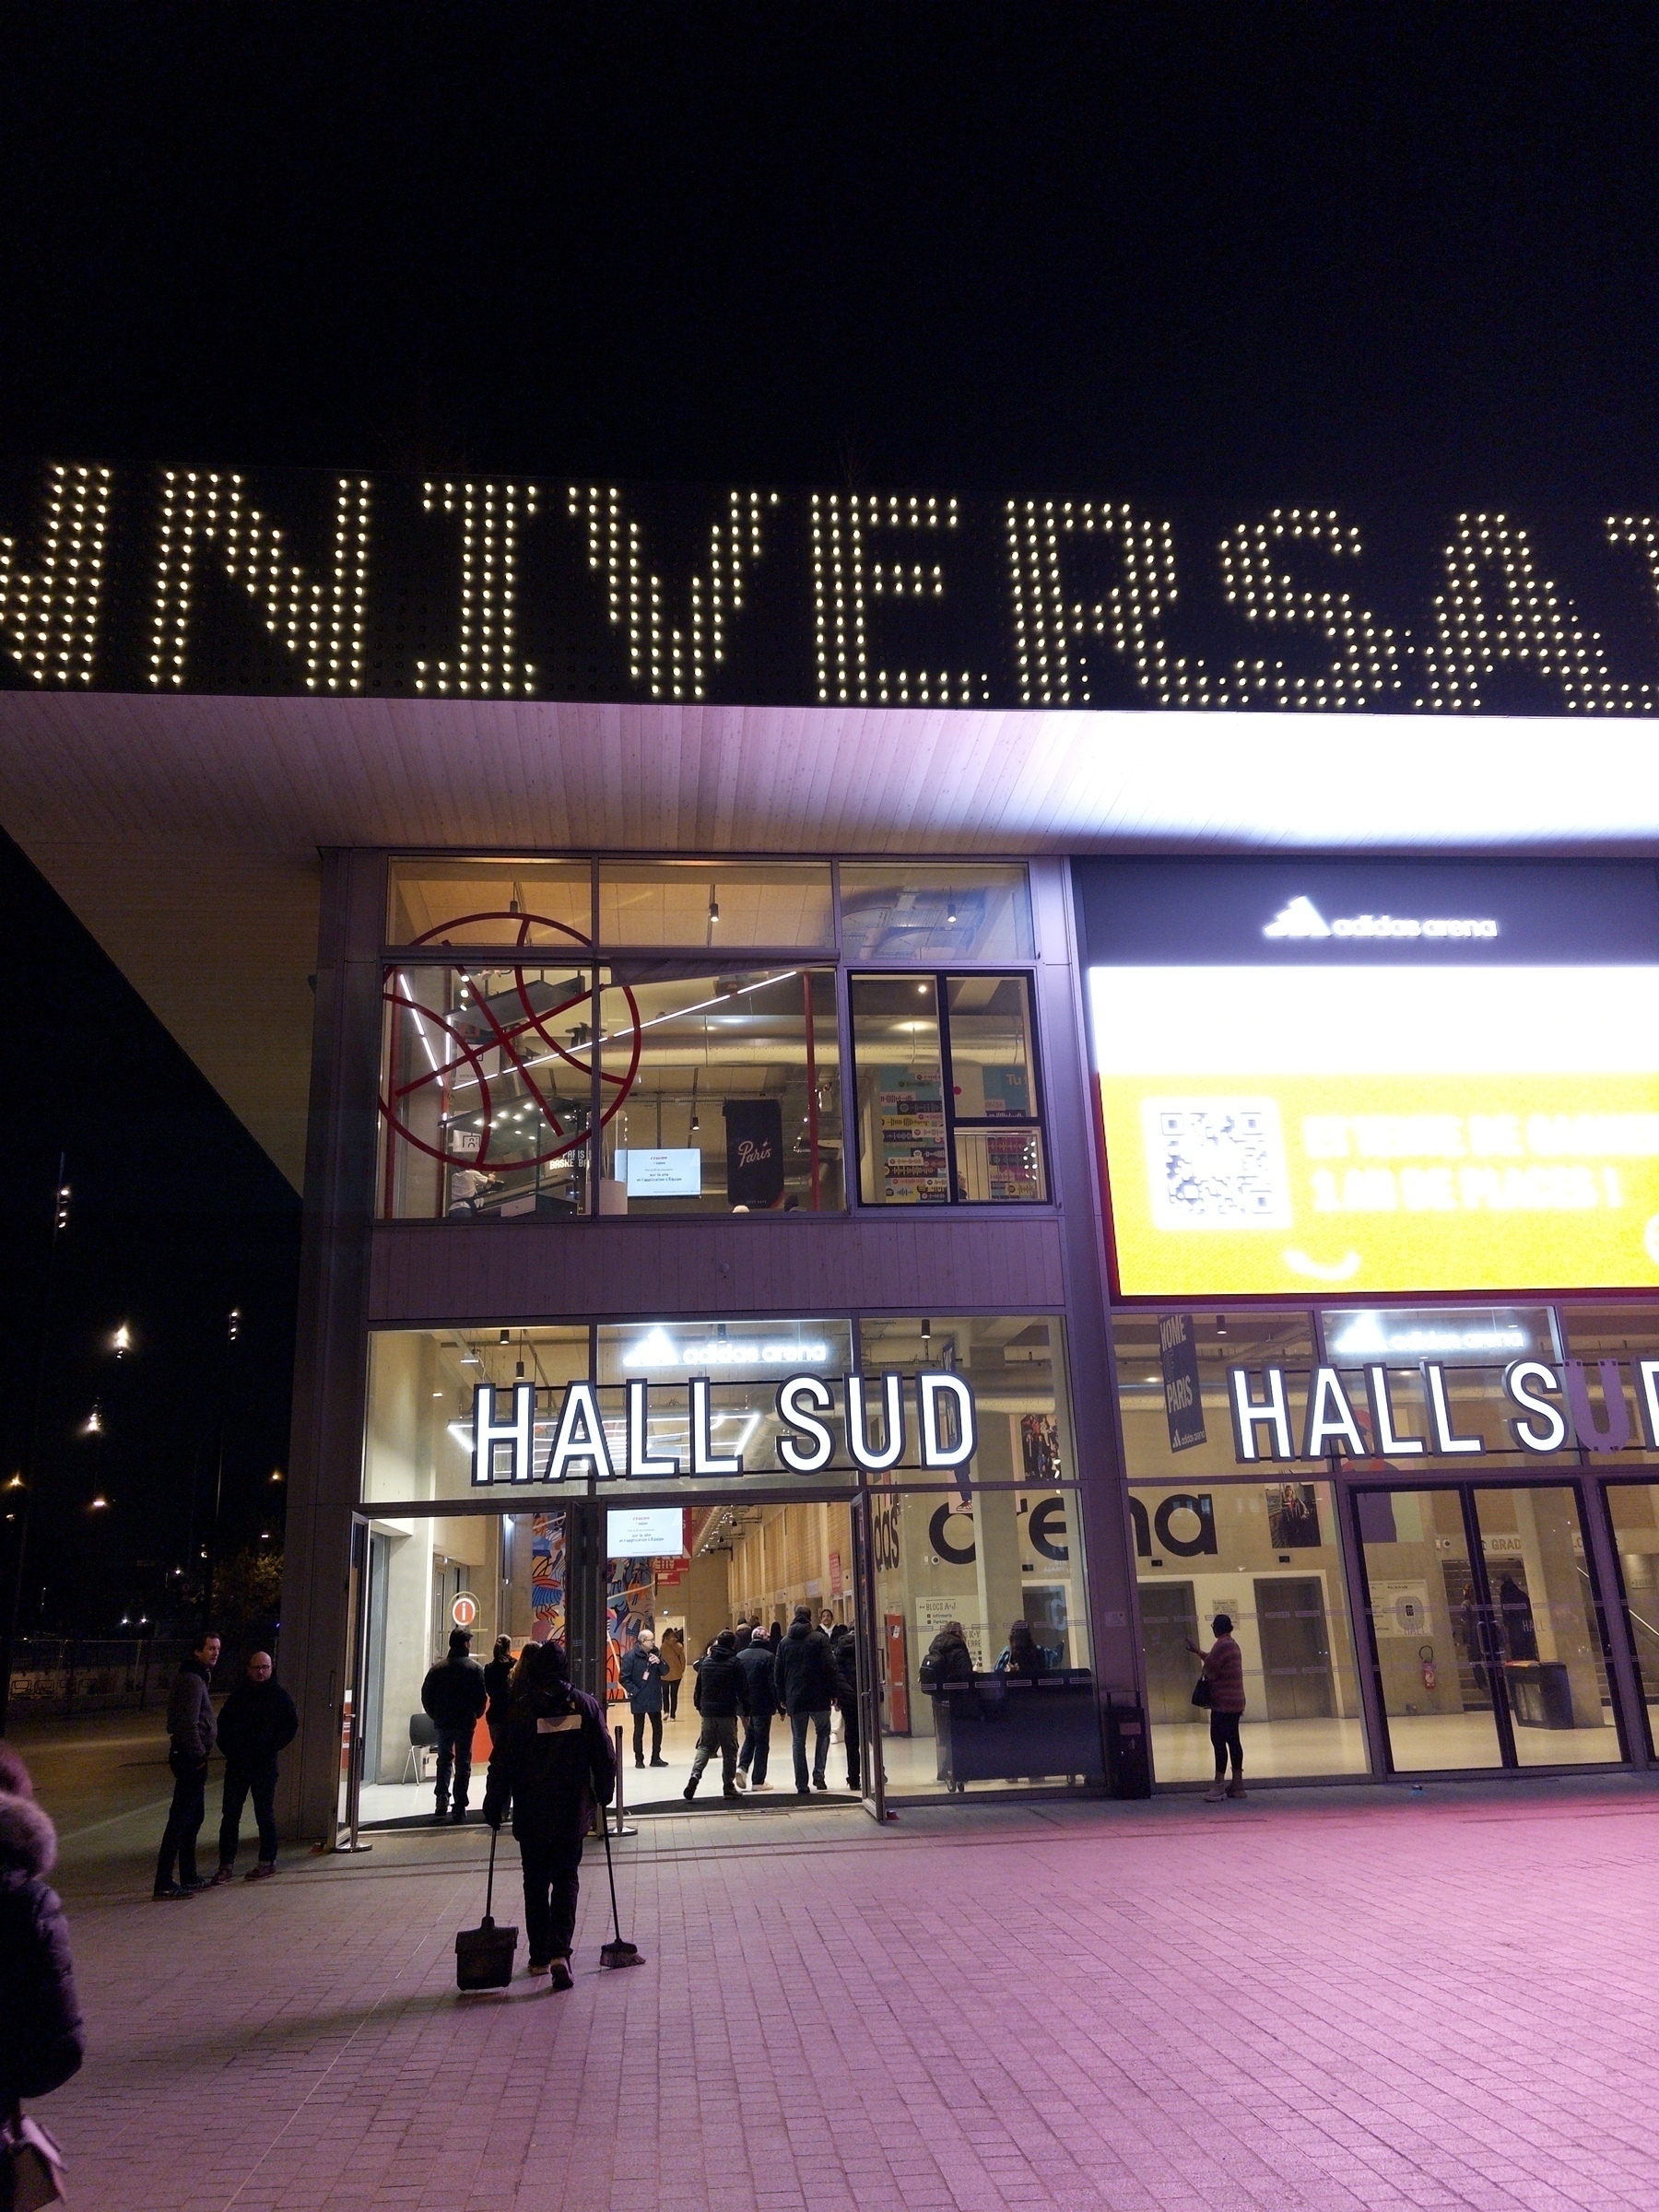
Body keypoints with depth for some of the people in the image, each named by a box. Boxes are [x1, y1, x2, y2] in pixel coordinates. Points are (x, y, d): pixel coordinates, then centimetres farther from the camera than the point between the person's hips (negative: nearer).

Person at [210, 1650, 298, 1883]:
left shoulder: (279, 1695, 0)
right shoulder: (238, 1695, 11)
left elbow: (291, 1724, -2)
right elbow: (223, 1723, 17)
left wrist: (272, 1748, -9)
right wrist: (227, 1748, 3)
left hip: (264, 1765, -4)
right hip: (236, 1764, 4)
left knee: (265, 1814, 4)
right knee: (230, 1814, 3)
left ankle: (267, 1862, 14)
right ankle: (226, 1865, 11)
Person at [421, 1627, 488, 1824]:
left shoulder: (437, 1668, 1)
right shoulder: (475, 1668, -7)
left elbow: (426, 1695, 2)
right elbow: (482, 1696, -9)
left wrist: (435, 1715, 13)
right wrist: (475, 1715, 8)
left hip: (443, 1722, 2)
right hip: (465, 1723, -2)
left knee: (444, 1760, 19)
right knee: (463, 1763, 4)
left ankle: (442, 1798, 7)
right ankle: (459, 1807, 2)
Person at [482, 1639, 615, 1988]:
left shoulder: (520, 1710, -8)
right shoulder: (586, 1705, -2)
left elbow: (502, 1765, -7)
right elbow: (605, 1758, 3)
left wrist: (494, 1808, 3)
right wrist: (603, 1796, 16)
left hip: (531, 1816, -1)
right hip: (573, 1814, 1)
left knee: (536, 1883, 14)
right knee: (566, 1880, 8)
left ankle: (540, 1955, 19)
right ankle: (560, 1952, -9)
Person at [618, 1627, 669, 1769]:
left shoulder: (656, 1653, 5)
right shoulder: (631, 1656, -12)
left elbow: (665, 1672, 7)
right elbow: (623, 1678, -12)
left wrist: (659, 1662, -12)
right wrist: (635, 1691, -16)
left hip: (654, 1699, 5)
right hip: (639, 1700, -5)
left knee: (658, 1728, 9)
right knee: (639, 1730, 6)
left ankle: (656, 1757, 20)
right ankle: (639, 1759, 16)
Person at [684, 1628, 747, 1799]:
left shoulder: (706, 1661, 8)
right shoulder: (734, 1663, -6)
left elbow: (698, 1687, 11)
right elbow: (742, 1689, -7)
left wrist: (699, 1706, 20)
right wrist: (746, 1710, 2)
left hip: (707, 1710, 4)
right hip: (727, 1713, -4)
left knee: (704, 1746, 11)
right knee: (729, 1750, 7)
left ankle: (695, 1775, -12)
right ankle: (729, 1786, 8)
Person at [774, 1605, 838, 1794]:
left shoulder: (785, 1642, 7)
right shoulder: (820, 1639, -4)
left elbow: (777, 1672, 8)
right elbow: (829, 1667, -9)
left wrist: (782, 1697, 14)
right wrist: (832, 1693, -2)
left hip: (795, 1699, 2)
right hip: (818, 1697, -2)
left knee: (798, 1741, 8)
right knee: (823, 1733, 15)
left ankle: (801, 1784, 4)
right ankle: (818, 1775, 2)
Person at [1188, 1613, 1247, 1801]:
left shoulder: (1221, 1645, -15)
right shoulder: (1233, 1645, 17)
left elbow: (1210, 1669, -16)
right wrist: (1197, 1651, 40)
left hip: (1223, 1702, -10)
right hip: (1235, 1702, 10)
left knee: (1219, 1740, -9)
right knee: (1233, 1740, 11)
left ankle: (1219, 1784, -11)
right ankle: (1237, 1784, 14)